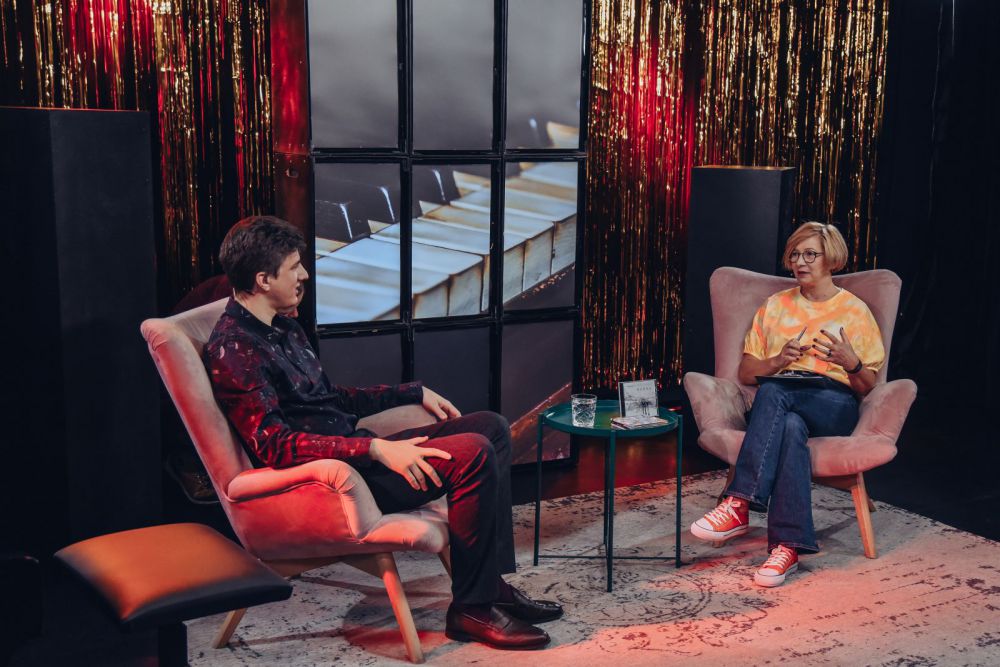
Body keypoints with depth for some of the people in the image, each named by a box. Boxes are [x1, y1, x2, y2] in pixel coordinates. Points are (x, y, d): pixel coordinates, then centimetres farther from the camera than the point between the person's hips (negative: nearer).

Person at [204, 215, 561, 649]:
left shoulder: (284, 328, 16)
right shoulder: (232, 350, -16)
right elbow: (274, 445, -26)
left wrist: (415, 392, 22)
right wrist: (377, 449, -32)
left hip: (354, 451, 10)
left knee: (491, 427, 6)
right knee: (474, 453, -23)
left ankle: (492, 582, 5)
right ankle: (471, 608, -10)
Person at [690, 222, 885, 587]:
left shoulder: (855, 311, 13)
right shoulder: (775, 306, 21)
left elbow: (867, 387, 11)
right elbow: (746, 373, 17)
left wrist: (851, 362, -12)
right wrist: (779, 360, -4)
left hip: (834, 405, -2)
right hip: (780, 402, 2)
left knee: (772, 393, -37)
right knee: (791, 428, -38)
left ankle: (739, 505, -43)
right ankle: (788, 545, -45)